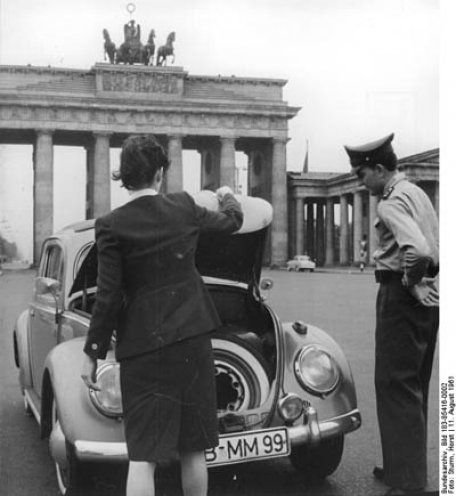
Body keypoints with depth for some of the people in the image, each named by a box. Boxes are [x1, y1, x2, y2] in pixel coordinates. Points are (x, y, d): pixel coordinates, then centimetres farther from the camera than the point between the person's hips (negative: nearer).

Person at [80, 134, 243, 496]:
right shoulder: (184, 207, -1)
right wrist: (228, 197, 40)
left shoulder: (112, 226, -9)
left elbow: (109, 297, -9)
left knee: (143, 454, -1)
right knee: (193, 448, 13)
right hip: (192, 338, 3)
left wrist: (92, 353, 0)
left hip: (142, 346, -2)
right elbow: (232, 221, 18)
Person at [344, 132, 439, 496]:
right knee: (413, 387, 17)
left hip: (401, 296, -10)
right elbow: (434, 245, 21)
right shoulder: (417, 192, 15)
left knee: (395, 386, -4)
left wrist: (411, 283, -16)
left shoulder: (391, 202, -16)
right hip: (427, 296, 10)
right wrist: (422, 281, 15)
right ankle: (405, 466, 30)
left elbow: (418, 251, -32)